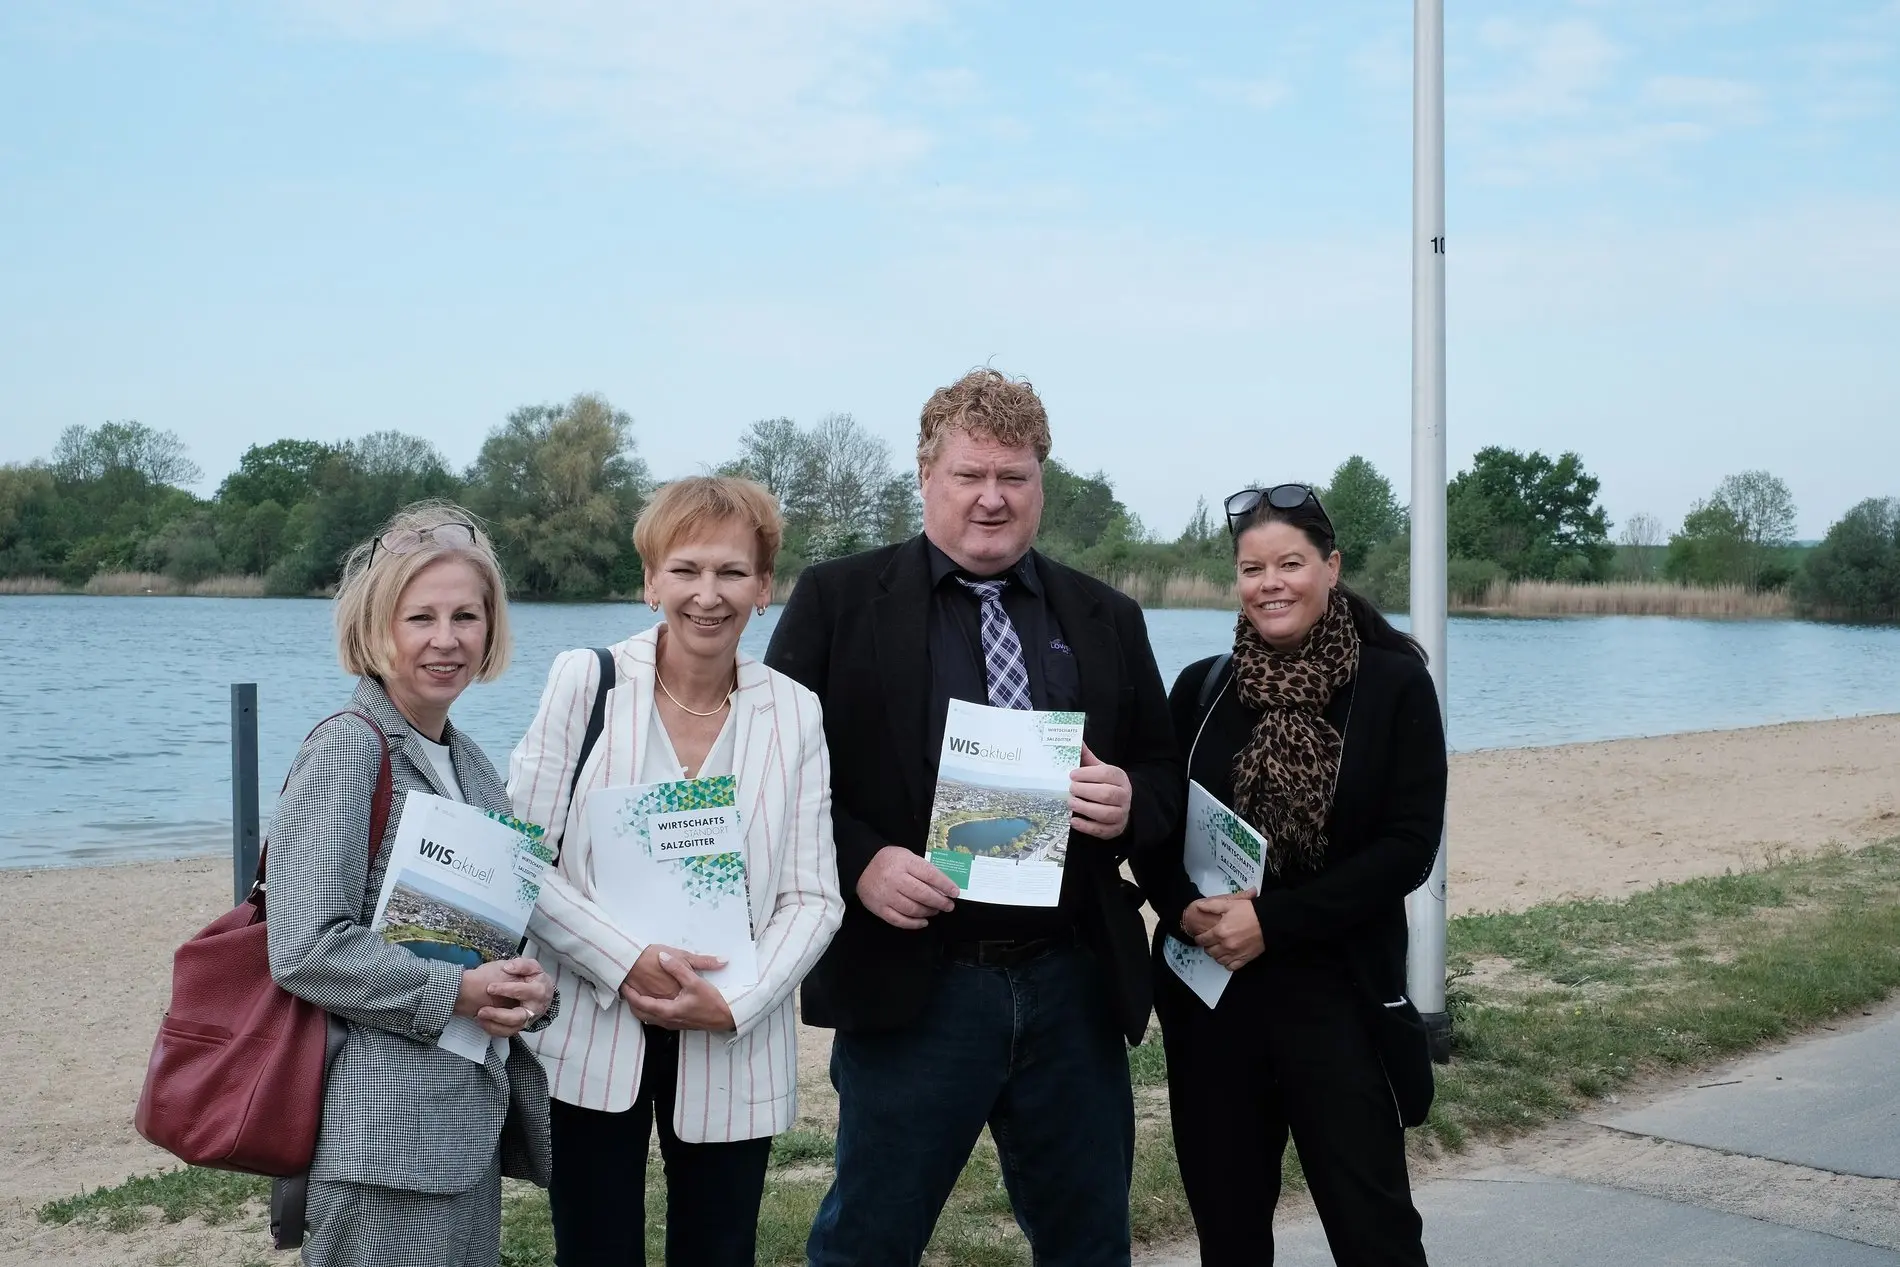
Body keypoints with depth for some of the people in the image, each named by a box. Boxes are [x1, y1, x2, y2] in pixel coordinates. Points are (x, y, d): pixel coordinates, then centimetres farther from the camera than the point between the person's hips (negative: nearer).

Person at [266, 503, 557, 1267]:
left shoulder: (468, 762, 12)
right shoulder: (346, 751, -11)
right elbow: (306, 948, -18)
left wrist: (527, 988, -1)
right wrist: (453, 994, -19)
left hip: (474, 1113, 8)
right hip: (388, 1128, -8)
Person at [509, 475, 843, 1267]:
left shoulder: (795, 714, 0)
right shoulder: (585, 681, -4)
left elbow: (813, 897, -1)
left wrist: (736, 1005, -14)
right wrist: (625, 959, -16)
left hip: (733, 1048, 1)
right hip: (591, 1033, -1)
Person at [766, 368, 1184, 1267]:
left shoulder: (1107, 620, 9)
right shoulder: (838, 601, 0)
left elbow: (1166, 776, 12)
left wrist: (1130, 805, -10)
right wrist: (858, 864, -17)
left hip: (1075, 985, 3)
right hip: (910, 984, -3)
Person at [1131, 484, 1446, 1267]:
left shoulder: (1394, 685, -4)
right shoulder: (1200, 687, 6)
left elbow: (1410, 846, -9)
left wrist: (1272, 922, -17)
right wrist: (1186, 909, -14)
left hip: (1339, 990, -3)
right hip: (1210, 990, 3)